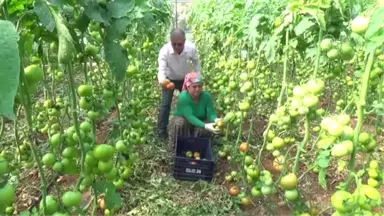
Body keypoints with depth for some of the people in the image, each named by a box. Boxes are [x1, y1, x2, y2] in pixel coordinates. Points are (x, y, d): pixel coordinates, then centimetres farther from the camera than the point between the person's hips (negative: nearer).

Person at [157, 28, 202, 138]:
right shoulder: (164, 51, -35)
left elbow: (196, 62, -7)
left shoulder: (191, 48, -28)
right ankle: (161, 130, 8)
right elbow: (161, 69, -41)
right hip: (169, 79, -3)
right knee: (165, 104, -7)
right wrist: (162, 80, -63)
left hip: (185, 79, 3)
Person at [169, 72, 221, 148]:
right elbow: (190, 117, -41)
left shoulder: (206, 96, -21)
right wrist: (205, 126, -57)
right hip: (183, 119, -2)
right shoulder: (183, 97, -32)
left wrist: (216, 120, -51)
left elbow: (211, 113, -26)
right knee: (180, 123, -35)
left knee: (206, 129, -29)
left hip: (199, 121, 3)